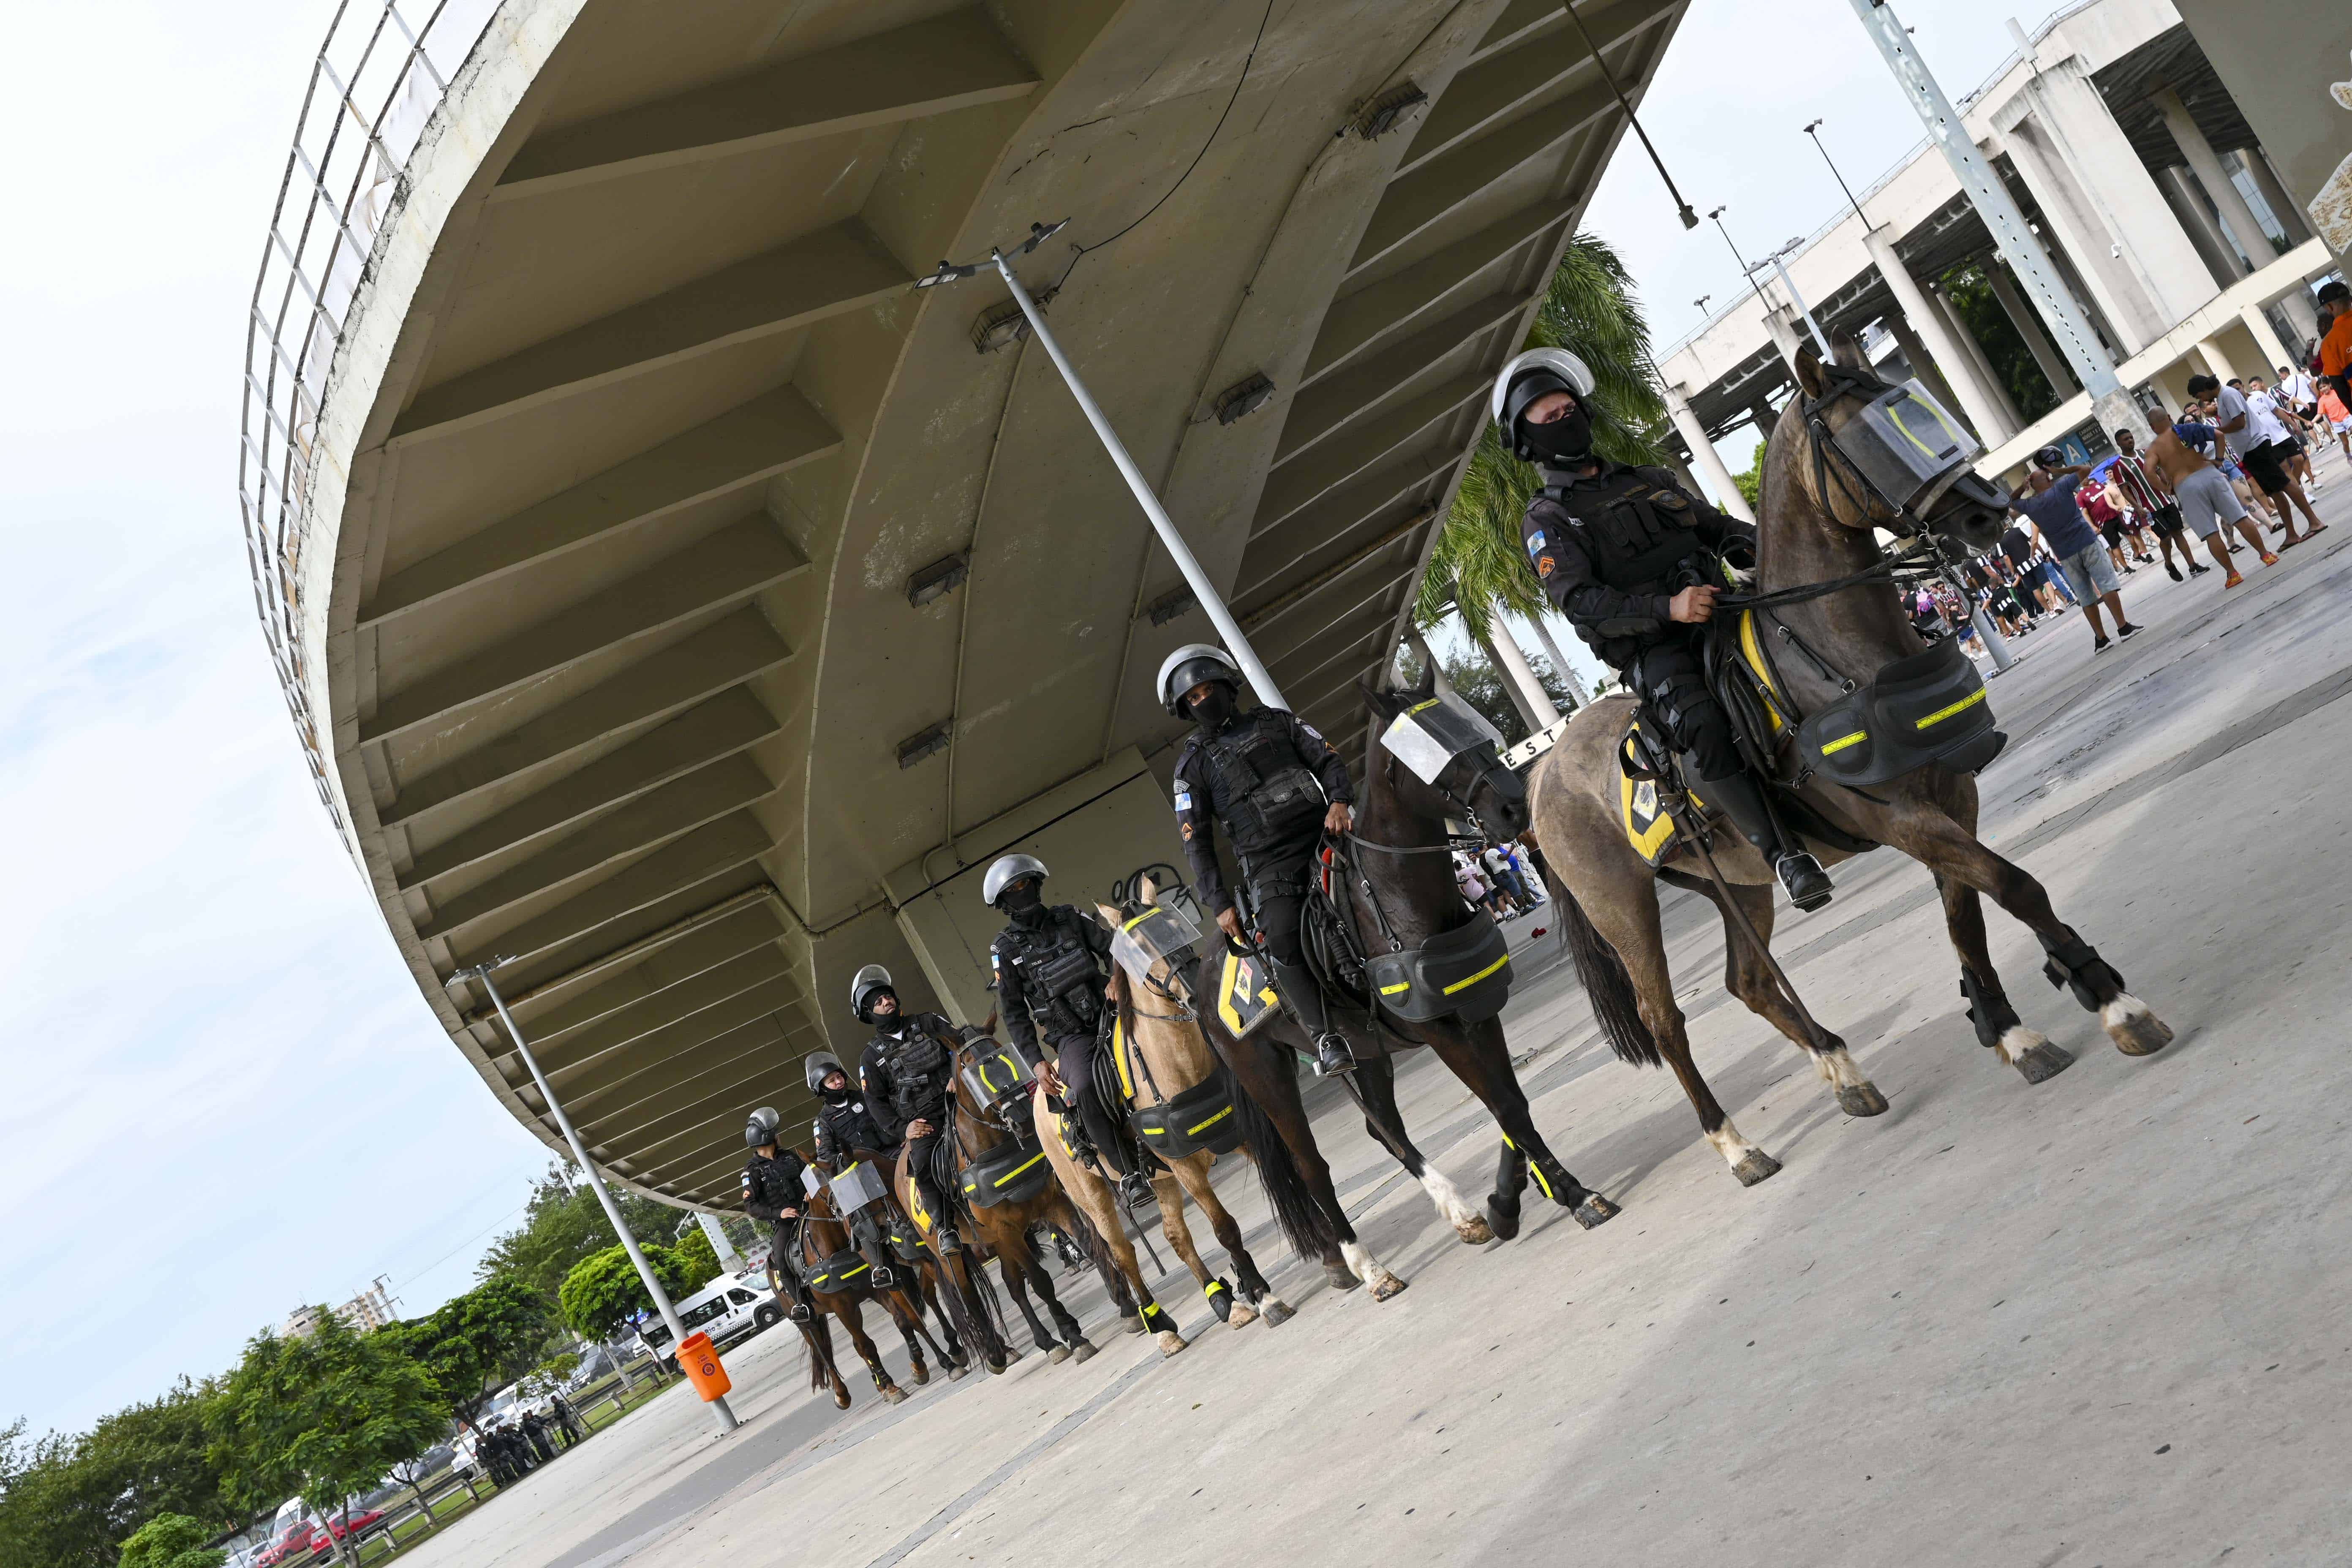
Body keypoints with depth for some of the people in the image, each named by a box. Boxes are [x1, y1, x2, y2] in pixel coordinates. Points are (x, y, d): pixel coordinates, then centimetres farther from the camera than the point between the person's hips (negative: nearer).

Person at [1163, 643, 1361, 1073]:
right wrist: (1219, 905, -2)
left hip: (1321, 834, 2)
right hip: (1268, 865, -2)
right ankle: (1327, 1038, -26)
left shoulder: (1276, 721, 16)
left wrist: (1340, 801, -10)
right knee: (1281, 941, -27)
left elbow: (1327, 760, 12)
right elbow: (1196, 841, 7)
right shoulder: (1194, 762, 11)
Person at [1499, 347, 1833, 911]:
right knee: (1702, 725, -33)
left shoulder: (1650, 481, 22)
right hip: (1651, 649, -6)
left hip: (1716, 609, 6)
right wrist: (1668, 608, -24)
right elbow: (1581, 604, -10)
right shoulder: (1547, 522, 4)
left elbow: (1721, 527, 24)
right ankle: (1783, 854, -33)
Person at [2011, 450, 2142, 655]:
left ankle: (2101, 638, 4)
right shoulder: (2061, 488, -2)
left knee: (2087, 598, 5)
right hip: (2087, 543, -2)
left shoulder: (2030, 505, 4)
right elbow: (2085, 469, 9)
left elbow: (2010, 502, 25)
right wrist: (2059, 470, 11)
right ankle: (2123, 627, -11)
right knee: (2108, 584, -4)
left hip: (2065, 555, 2)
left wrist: (2022, 487, 13)